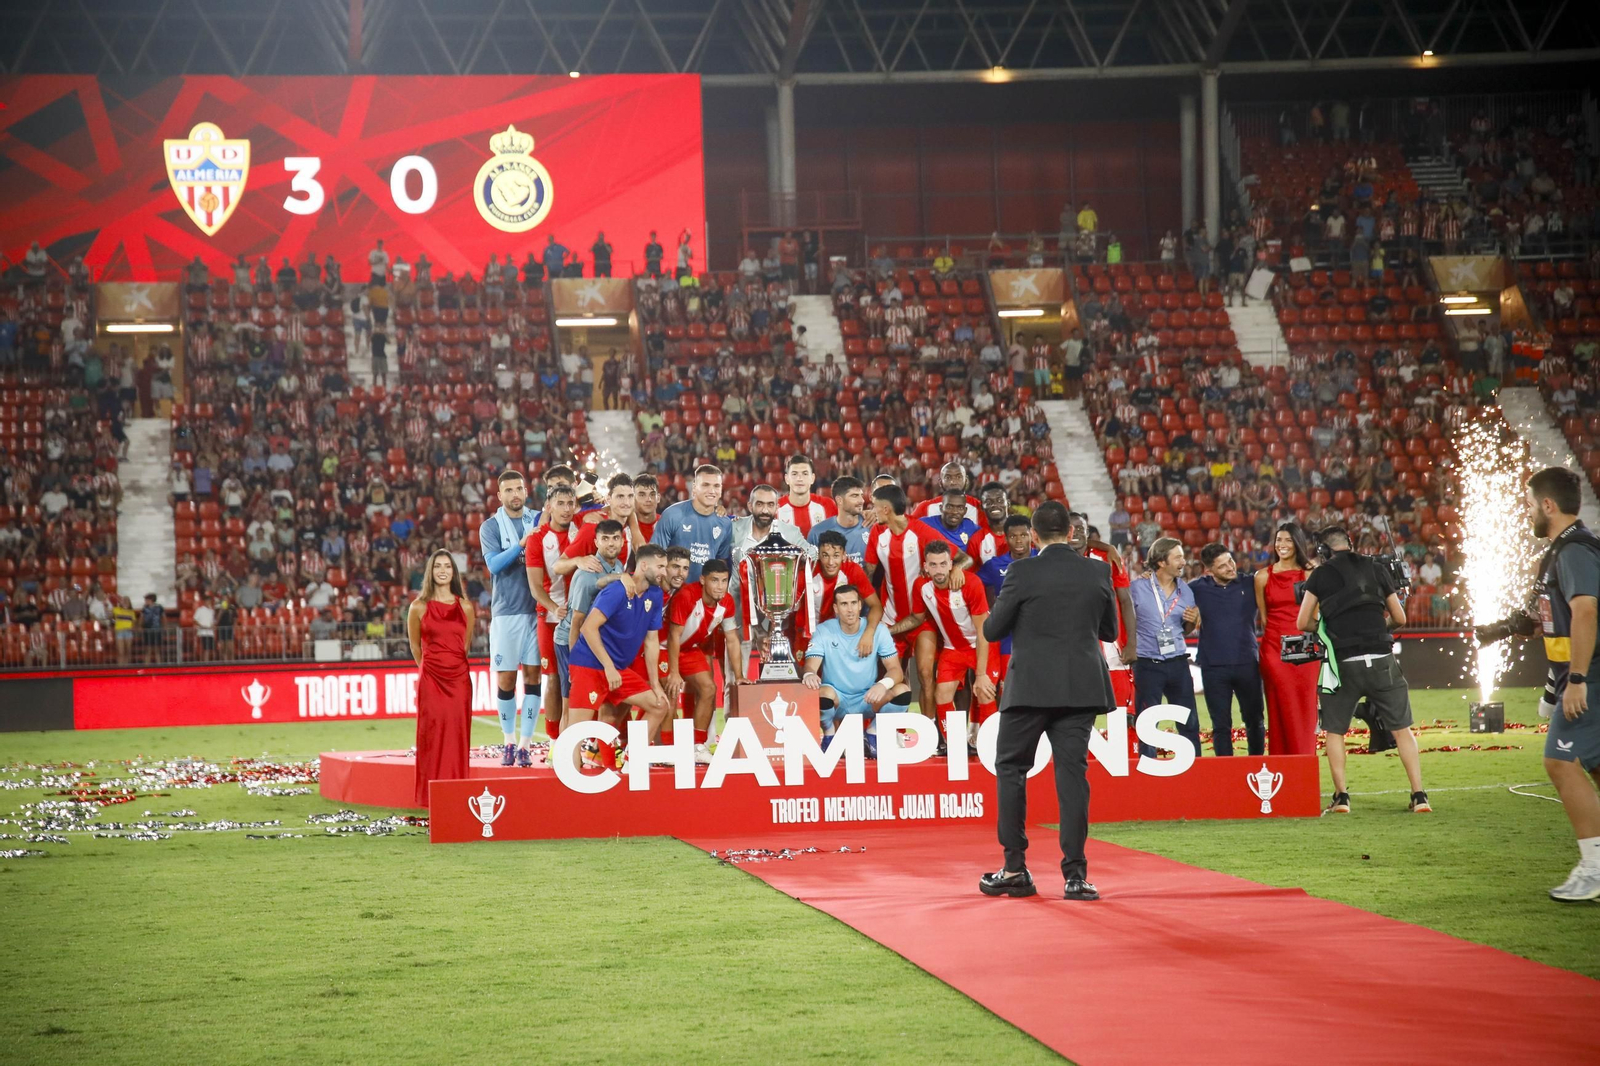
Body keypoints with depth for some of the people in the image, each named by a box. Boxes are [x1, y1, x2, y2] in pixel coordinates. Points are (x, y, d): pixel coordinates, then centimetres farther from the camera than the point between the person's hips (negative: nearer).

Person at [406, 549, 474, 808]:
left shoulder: (465, 607, 6)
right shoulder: (419, 607, 1)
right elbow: (415, 646, 13)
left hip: (459, 678, 2)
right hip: (430, 679, -2)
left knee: (458, 734, -1)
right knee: (432, 733, -5)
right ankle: (431, 795, -3)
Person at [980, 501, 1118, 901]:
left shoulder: (1022, 572, -9)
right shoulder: (1098, 572, 2)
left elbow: (993, 630, -3)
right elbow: (1109, 630, 13)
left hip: (1030, 687, -3)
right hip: (1081, 687, 3)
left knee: (1011, 768, 10)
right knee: (1072, 771, 2)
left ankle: (1015, 869, 8)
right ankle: (1075, 873, -4)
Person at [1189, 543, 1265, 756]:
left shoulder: (1249, 585, 2)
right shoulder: (1197, 588, 1)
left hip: (1247, 664, 1)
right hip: (1214, 667, -1)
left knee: (1254, 721, 13)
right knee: (1221, 725, 4)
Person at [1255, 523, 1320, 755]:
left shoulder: (1309, 574, 5)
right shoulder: (1263, 576, 6)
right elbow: (1263, 616, 11)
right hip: (1274, 648, 0)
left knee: (1305, 709, 0)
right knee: (1281, 711, -1)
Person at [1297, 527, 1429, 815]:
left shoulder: (1321, 575, 4)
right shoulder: (1375, 570, 11)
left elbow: (1303, 623, 3)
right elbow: (1400, 618, 15)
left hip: (1344, 662, -2)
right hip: (1382, 659, 2)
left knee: (1335, 730, 13)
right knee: (1402, 728, 7)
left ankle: (1341, 796, 7)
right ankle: (1419, 795, 2)